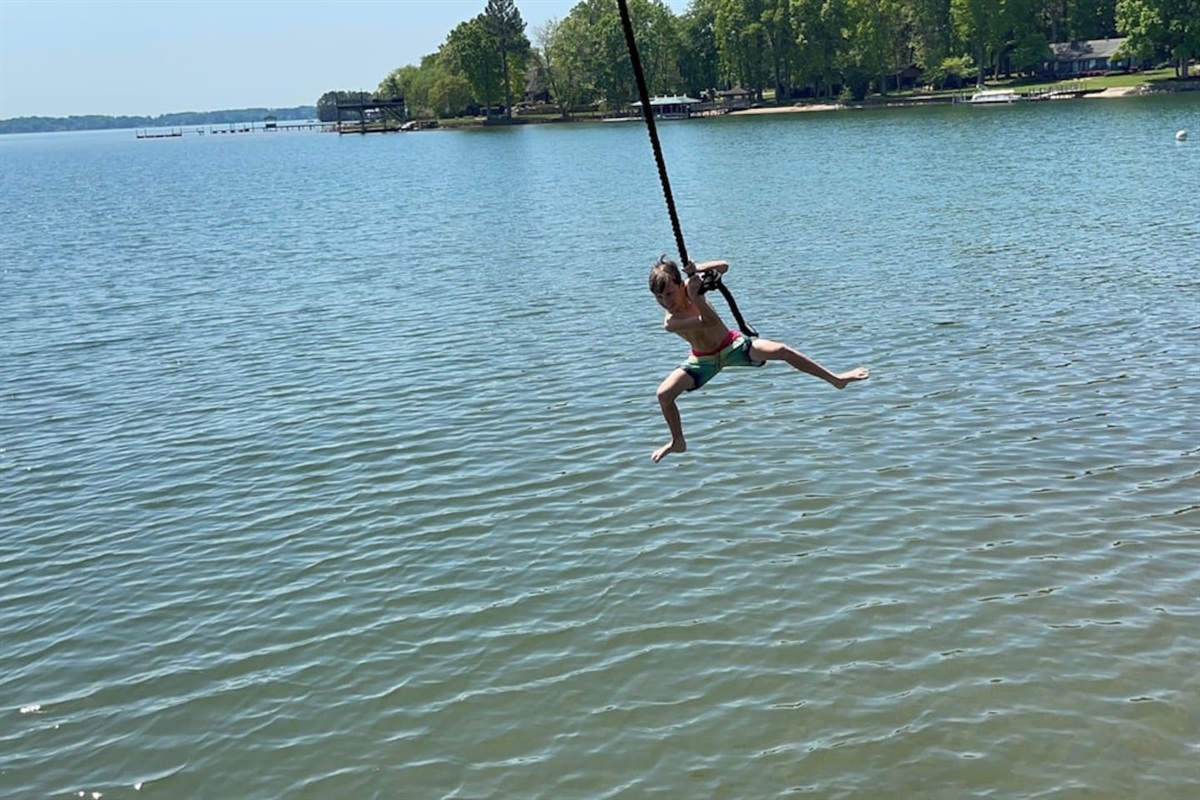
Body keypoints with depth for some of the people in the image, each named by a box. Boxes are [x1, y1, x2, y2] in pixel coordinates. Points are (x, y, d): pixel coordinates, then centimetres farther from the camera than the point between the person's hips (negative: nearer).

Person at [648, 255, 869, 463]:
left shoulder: (689, 287, -20)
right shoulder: (670, 322, -30)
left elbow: (723, 266, -14)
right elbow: (710, 321, -38)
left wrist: (697, 269, -32)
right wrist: (695, 297, -49)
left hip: (731, 345, 1)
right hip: (704, 360, -1)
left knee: (781, 351, -18)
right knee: (664, 394, -16)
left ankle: (835, 378, -8)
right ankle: (678, 442, 9)